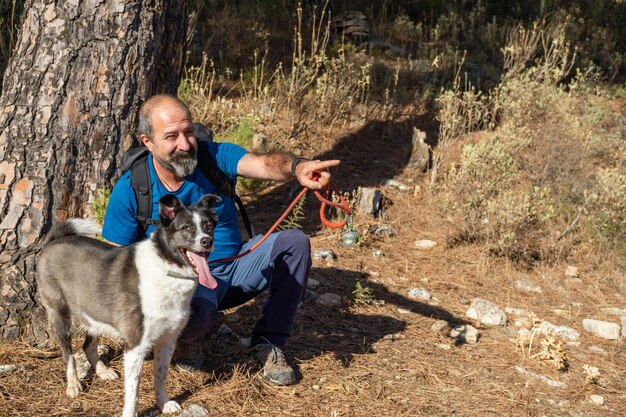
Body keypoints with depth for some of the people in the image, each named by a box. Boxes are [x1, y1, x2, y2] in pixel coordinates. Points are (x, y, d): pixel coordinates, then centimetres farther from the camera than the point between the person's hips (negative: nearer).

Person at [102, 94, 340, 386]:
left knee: (294, 242, -20)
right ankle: (188, 338, 3)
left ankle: (268, 342, -3)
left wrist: (296, 167, -54)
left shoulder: (215, 157, -10)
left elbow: (263, 164, -30)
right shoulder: (129, 191, -12)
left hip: (233, 267, 4)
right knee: (195, 312, -40)